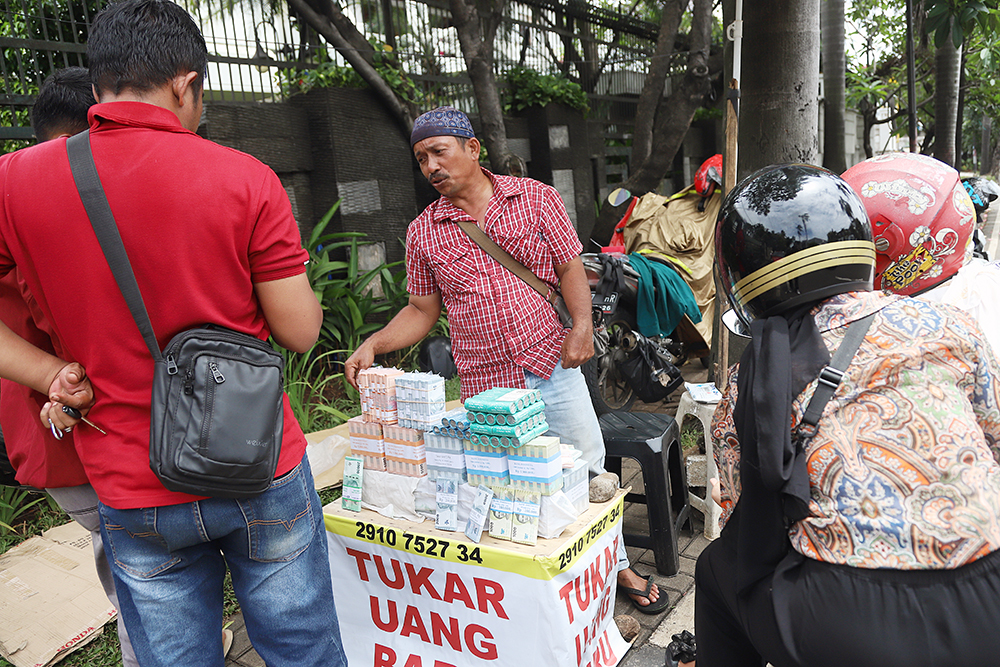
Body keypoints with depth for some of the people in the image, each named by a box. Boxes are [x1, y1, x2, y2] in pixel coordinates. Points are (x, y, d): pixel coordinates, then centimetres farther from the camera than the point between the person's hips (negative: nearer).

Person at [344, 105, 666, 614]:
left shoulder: (536, 199, 1)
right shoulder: (423, 233, 4)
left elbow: (570, 267, 2)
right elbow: (422, 310, 9)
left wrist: (581, 326, -14)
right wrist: (373, 344, -5)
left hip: (554, 365, 0)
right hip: (486, 385, 0)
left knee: (587, 471, 12)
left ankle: (616, 567, 34)